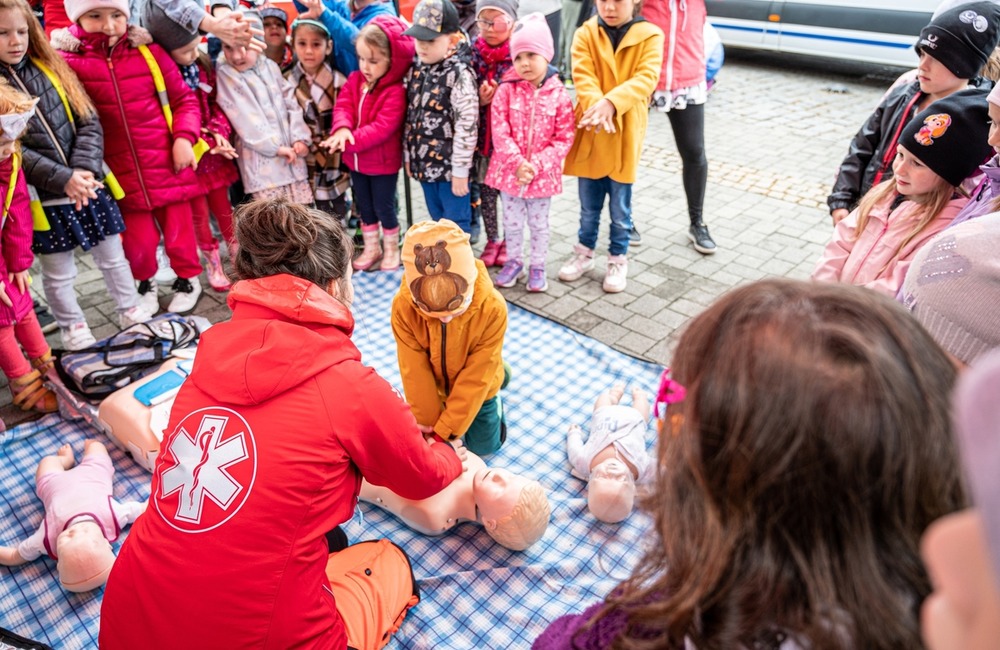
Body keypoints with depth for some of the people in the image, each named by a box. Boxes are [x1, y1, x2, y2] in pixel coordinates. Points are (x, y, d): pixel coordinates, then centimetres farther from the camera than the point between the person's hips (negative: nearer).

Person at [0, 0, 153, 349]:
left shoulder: (51, 67, 5)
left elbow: (89, 122, 0)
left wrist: (84, 170, -15)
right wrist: (62, 179, -22)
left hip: (88, 185, 3)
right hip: (43, 198, -3)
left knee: (112, 257, 14)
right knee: (58, 273, 9)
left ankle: (131, 312, 31)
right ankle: (73, 328, 27)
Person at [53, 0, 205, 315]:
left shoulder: (149, 53, 0)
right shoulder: (67, 62, -6)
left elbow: (184, 99, 6)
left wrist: (184, 137, -7)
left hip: (167, 164, 1)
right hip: (121, 173, -1)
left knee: (178, 228, 12)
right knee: (137, 239, 7)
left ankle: (188, 278, 36)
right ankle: (146, 282, 35)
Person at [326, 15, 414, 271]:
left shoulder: (395, 92, -21)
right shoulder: (355, 80, 1)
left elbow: (382, 127, -28)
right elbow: (343, 105, -8)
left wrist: (350, 141, -33)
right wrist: (342, 129, -31)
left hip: (383, 161, -7)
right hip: (356, 159, 7)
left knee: (383, 207, 5)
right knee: (364, 205, 17)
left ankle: (391, 249, 26)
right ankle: (371, 247, 33)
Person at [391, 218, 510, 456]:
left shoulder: (492, 308, -37)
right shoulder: (403, 307, -33)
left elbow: (475, 377, -29)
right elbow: (415, 372, -24)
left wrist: (445, 430, -26)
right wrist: (427, 422, -18)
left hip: (476, 389, -1)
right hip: (433, 388, 1)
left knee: (484, 445, 16)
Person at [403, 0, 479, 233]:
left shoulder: (459, 74, -18)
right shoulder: (417, 69, 4)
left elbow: (467, 125, -20)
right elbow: (411, 115, 12)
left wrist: (460, 170, -18)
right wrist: (409, 155, 14)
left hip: (450, 165, -7)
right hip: (425, 162, 7)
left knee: (456, 225, 6)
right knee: (437, 221, 21)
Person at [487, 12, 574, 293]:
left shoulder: (559, 95, -9)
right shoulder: (506, 90, -7)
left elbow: (564, 139, -9)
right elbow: (499, 131, -10)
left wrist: (536, 165, -18)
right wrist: (517, 163, -20)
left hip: (543, 174, -1)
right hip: (509, 170, 1)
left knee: (538, 223, 14)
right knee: (512, 222, 15)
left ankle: (537, 266, 31)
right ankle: (514, 261, 35)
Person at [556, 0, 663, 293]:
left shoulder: (650, 36, -4)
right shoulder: (585, 34, -1)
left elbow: (646, 78, -17)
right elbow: (582, 76, -13)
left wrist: (612, 102, -33)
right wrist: (597, 107, -33)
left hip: (625, 135, -1)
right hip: (589, 134, 1)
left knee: (620, 207, 9)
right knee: (589, 205, 15)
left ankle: (618, 259, 27)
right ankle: (584, 252, 34)